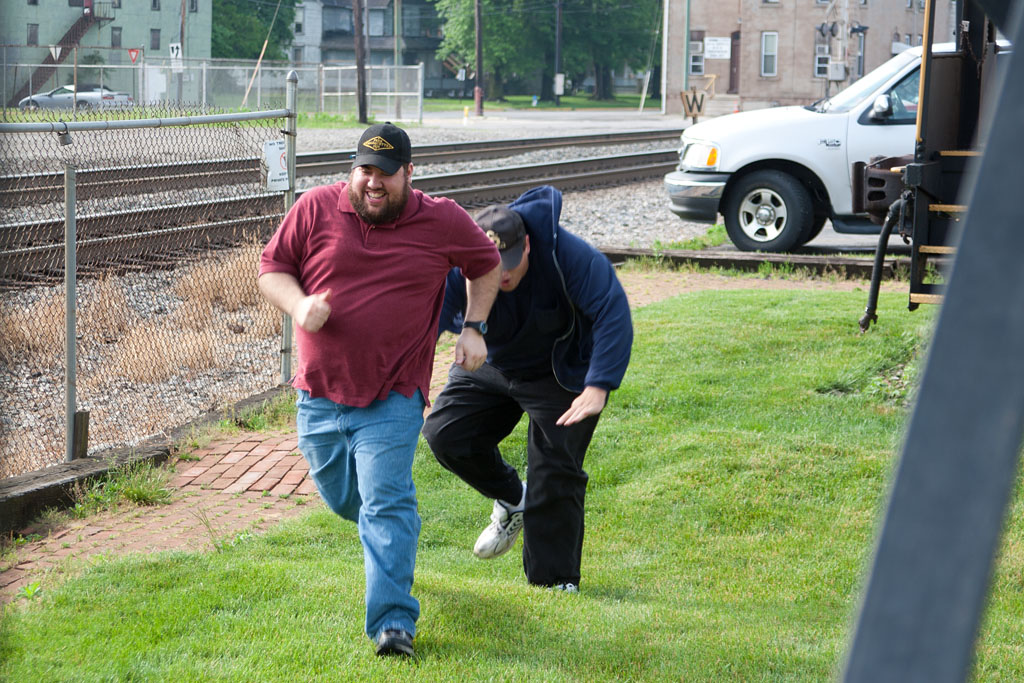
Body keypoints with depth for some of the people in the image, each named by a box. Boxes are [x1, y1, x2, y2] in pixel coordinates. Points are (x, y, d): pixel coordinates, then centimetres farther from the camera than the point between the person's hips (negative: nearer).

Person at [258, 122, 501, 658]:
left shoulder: (443, 222, -2)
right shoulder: (315, 209, -3)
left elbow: (487, 265, 15)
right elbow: (271, 268, 4)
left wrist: (473, 328, 5)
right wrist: (298, 305, -16)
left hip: (393, 398, -3)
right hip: (320, 393, 3)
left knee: (386, 505, -13)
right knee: (341, 498, 17)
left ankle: (393, 623, -11)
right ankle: (390, 525, 51)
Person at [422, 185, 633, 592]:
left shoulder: (566, 254, -33)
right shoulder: (458, 269, -26)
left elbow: (613, 314, -36)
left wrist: (598, 388, -45)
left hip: (560, 374, -4)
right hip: (489, 365, 4)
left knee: (554, 475, -9)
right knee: (445, 433, -8)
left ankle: (554, 582, 4)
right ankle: (513, 501, 19)